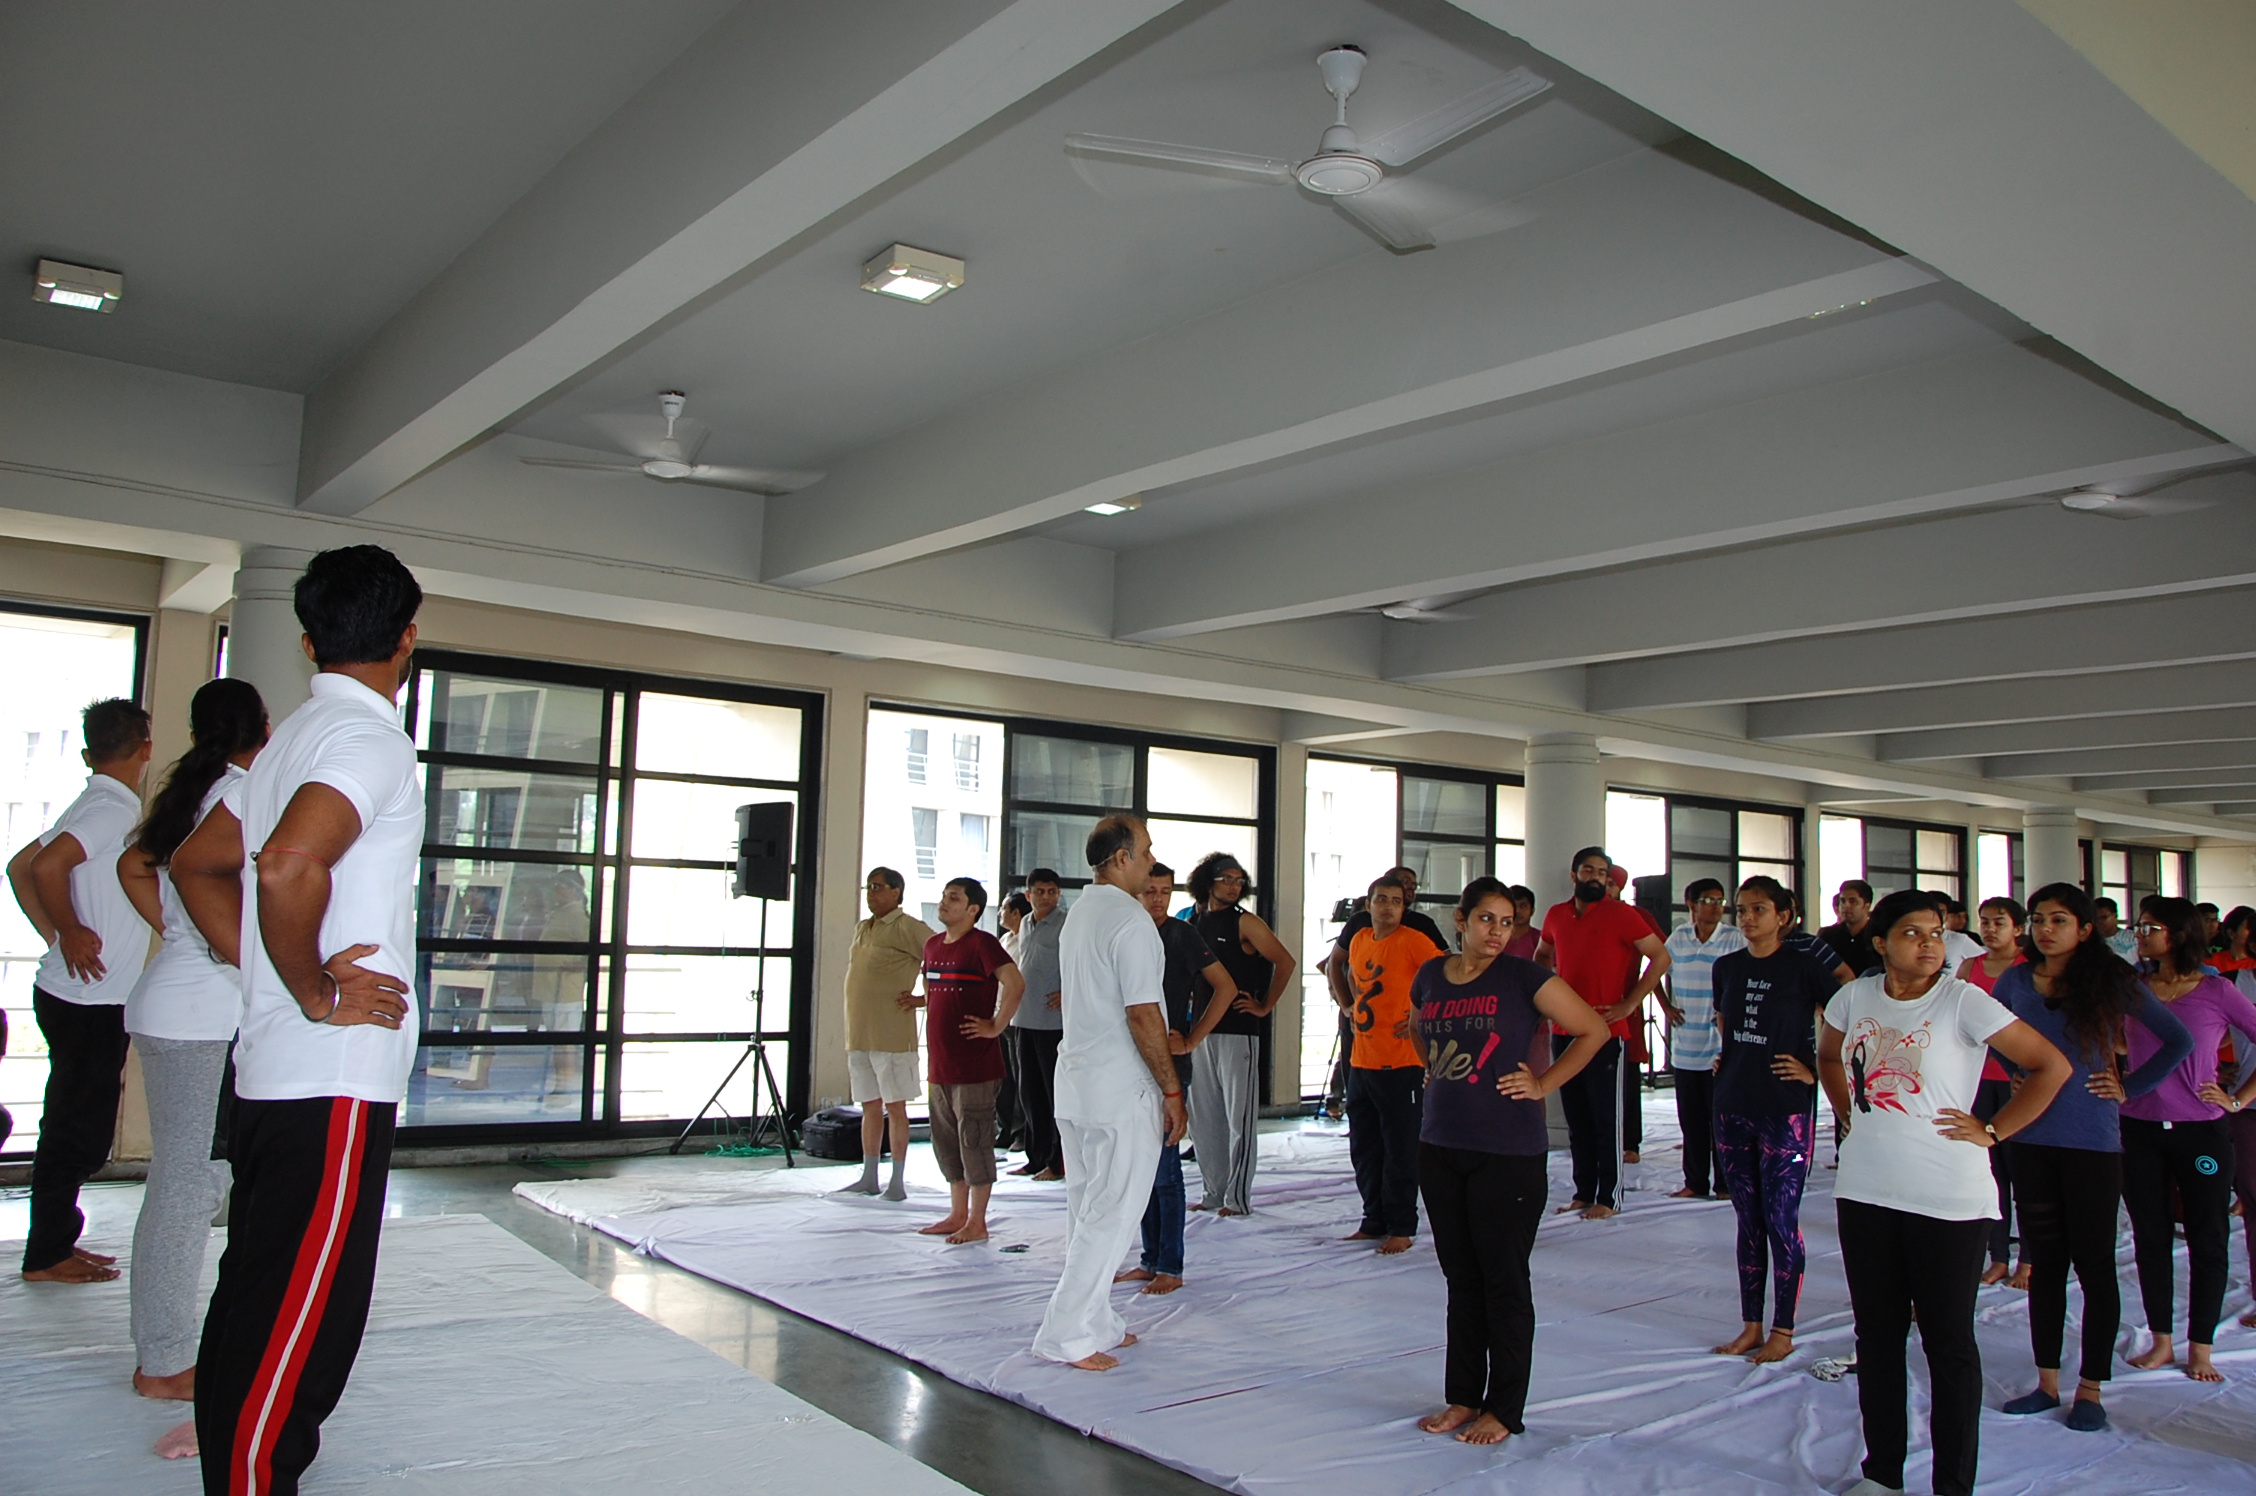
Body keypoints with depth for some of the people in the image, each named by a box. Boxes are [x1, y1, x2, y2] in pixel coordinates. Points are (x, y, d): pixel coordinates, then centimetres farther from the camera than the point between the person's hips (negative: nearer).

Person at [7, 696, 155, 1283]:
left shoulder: (91, 806, 12)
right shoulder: (114, 808, -16)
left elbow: (19, 868, 19)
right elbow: (47, 866, -29)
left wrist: (59, 937, 14)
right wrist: (71, 933, -17)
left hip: (74, 994, 9)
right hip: (89, 1001, -9)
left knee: (76, 1126, 17)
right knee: (78, 1131, 1)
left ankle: (56, 1242, 26)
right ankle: (46, 1256, 10)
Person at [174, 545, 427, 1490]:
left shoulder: (293, 739, 16)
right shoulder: (369, 738, -14)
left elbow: (196, 865, 24)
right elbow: (289, 865, -30)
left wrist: (273, 975, 14)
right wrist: (315, 993, -16)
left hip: (272, 1068, 10)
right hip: (335, 1075, -10)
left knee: (259, 1315, 20)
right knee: (291, 1334, -3)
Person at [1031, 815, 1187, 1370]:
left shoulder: (1079, 915, 12)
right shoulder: (1130, 920, -16)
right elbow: (1142, 1015, -19)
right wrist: (1172, 1090, -12)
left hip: (1074, 1080, 9)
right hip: (1122, 1090, -9)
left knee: (1088, 1209, 15)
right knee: (1111, 1215, -2)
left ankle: (1096, 1324, 24)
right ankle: (1067, 1335, 2)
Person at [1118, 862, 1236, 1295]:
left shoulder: (1182, 934, -6)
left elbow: (1226, 987, -7)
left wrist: (1191, 1040, -10)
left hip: (1169, 1062, -6)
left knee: (1164, 1165, -3)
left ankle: (1170, 1267, 4)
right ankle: (1150, 1260, 20)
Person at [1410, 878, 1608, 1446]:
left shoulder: (1523, 977, -7)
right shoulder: (1430, 977, 7)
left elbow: (1594, 1030, -3)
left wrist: (1543, 1084, -5)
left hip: (1508, 1152, -5)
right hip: (1440, 1146, 5)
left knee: (1503, 1282, 4)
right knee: (1460, 1278, 13)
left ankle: (1504, 1409, 16)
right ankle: (1462, 1396, 25)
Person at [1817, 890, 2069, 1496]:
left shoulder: (1963, 1001, -10)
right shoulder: (1855, 996, 3)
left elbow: (2052, 1067, -10)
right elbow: (1828, 1056, 23)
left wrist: (1992, 1131, -9)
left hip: (1948, 1200, -5)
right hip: (1865, 1190, 5)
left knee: (1948, 1343, 5)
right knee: (1876, 1335, 14)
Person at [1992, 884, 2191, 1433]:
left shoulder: (2111, 981, -5)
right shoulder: (2015, 980, 3)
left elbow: (2180, 1041, 1)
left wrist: (2129, 1087, -3)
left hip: (2092, 1142, -3)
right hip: (2032, 1141, 3)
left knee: (2093, 1264, 4)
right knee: (2044, 1263, 10)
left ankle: (2090, 1388, 15)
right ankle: (2047, 1381, 20)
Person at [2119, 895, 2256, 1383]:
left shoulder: (2216, 991, -5)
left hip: (2200, 1131, -2)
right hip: (2140, 1131, 3)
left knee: (2208, 1240, 6)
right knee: (2150, 1237, 9)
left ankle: (2200, 1347, 18)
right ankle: (2161, 1340, 21)